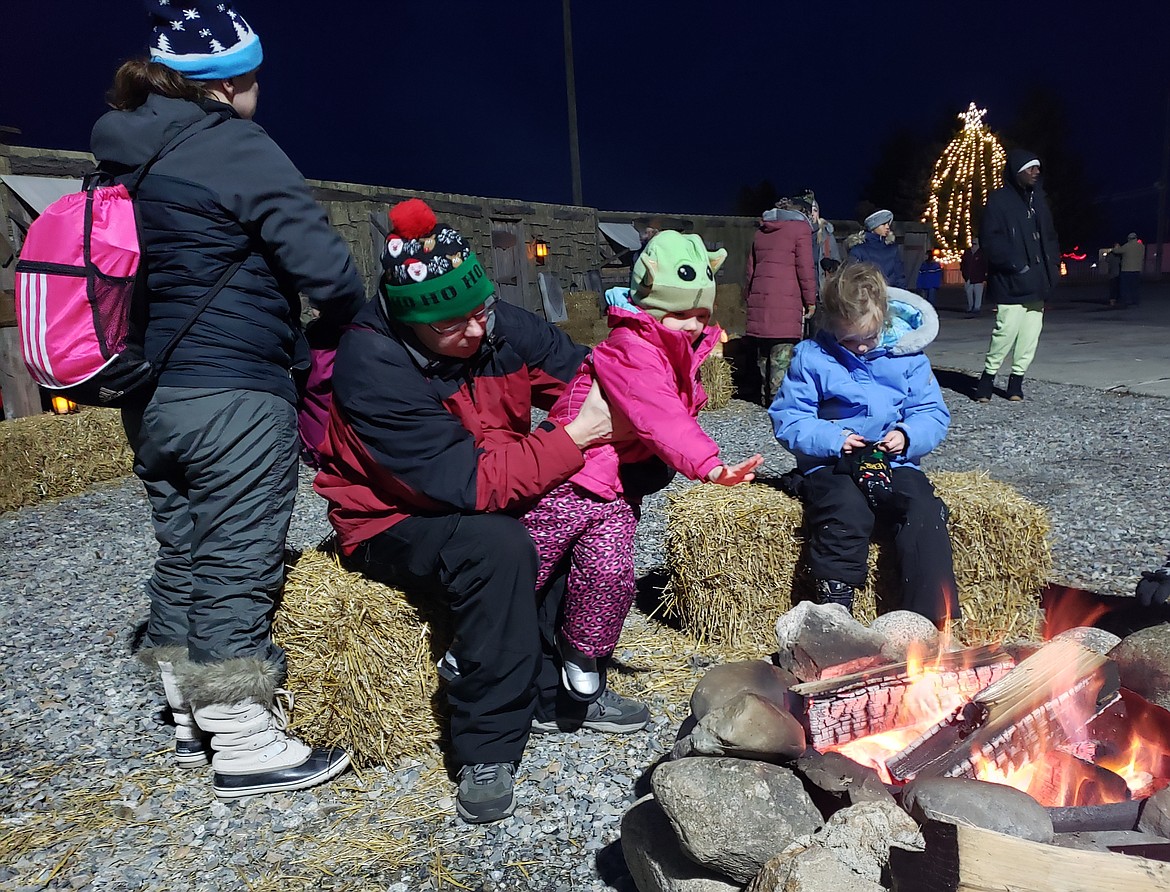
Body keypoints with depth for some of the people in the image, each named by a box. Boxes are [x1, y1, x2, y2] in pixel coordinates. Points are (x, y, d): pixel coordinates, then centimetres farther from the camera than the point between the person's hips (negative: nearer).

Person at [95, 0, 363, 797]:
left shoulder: (121, 155, 15)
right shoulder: (237, 149, -11)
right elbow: (323, 263, -16)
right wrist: (354, 327, 2)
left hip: (150, 396, 9)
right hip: (233, 396, -8)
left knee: (183, 556, 16)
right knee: (237, 566, -2)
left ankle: (195, 722, 30)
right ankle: (245, 748, 9)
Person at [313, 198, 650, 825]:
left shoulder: (500, 326, -9)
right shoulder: (373, 368, -27)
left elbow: (580, 371, 0)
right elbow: (467, 483, -32)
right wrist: (574, 437, -31)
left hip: (497, 496, 7)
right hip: (395, 525, -6)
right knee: (498, 545, -35)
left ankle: (556, 690, -3)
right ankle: (487, 749, -21)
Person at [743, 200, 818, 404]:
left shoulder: (760, 232, 20)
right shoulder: (800, 228, 1)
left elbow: (750, 269, 22)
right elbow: (805, 267, -5)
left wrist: (748, 297, 27)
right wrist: (810, 300, 0)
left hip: (759, 299, 6)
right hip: (786, 301, -6)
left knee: (763, 351, 11)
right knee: (783, 352, -6)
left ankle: (766, 395, 15)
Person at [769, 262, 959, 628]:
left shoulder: (908, 357, 8)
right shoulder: (811, 357, 1)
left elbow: (933, 413, 11)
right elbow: (787, 419, -2)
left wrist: (908, 436, -11)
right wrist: (830, 439, -18)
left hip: (894, 462, 3)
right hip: (831, 465, -3)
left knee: (924, 510, -26)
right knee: (846, 513, -34)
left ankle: (933, 621, -20)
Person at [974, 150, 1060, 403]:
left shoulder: (1039, 199, 16)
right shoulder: (999, 200, -5)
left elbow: (1049, 236, 21)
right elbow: (990, 239, -12)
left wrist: (1052, 266, 7)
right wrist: (1016, 264, -15)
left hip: (1036, 284, 7)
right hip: (1011, 284, -7)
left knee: (1030, 335, 5)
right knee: (1006, 331, -11)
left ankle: (1017, 381, 15)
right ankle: (987, 378, 5)